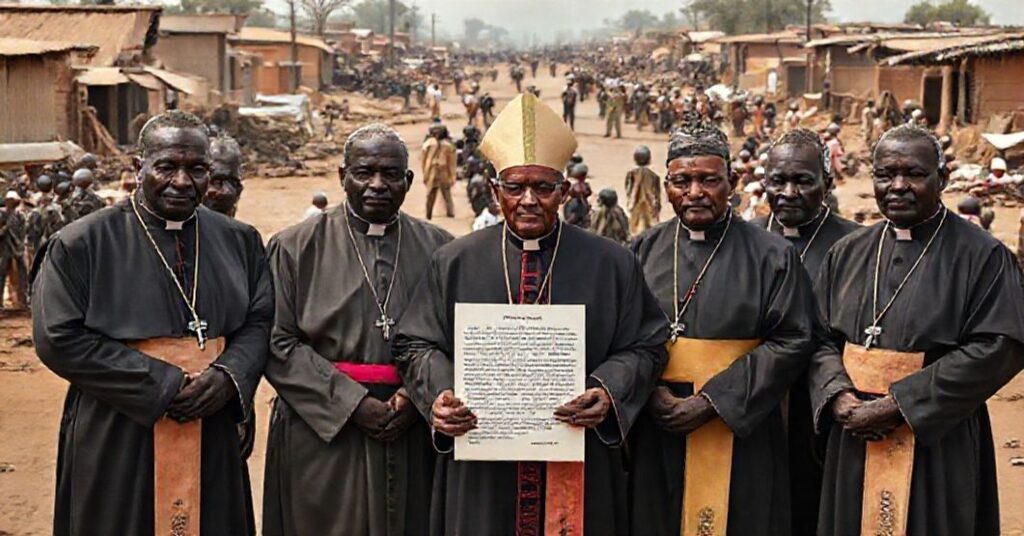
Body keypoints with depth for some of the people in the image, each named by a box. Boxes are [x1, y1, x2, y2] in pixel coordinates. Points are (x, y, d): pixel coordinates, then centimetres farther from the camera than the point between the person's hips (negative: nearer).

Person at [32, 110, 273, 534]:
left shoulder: (240, 241, 7)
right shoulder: (82, 244, -6)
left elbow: (261, 320, 7)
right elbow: (59, 339, -11)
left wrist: (229, 375, -15)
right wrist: (163, 385, -16)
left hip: (214, 441, 3)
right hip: (117, 445, -3)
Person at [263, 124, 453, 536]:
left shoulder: (438, 249, 6)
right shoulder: (295, 248, 1)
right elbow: (278, 343, -5)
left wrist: (417, 395, -12)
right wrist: (352, 402, -12)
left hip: (413, 436, 2)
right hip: (323, 432, -1)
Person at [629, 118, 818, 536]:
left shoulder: (771, 255, -3)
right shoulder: (644, 250, 5)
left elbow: (792, 341, -9)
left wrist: (711, 401, -14)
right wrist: (653, 394, -14)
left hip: (739, 431, -2)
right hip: (656, 431, 2)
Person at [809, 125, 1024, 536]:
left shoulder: (980, 255, -7)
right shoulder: (848, 253, 8)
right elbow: (823, 337, 10)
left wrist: (898, 403, -18)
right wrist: (838, 395, -12)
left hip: (937, 440, -4)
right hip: (854, 442, 4)